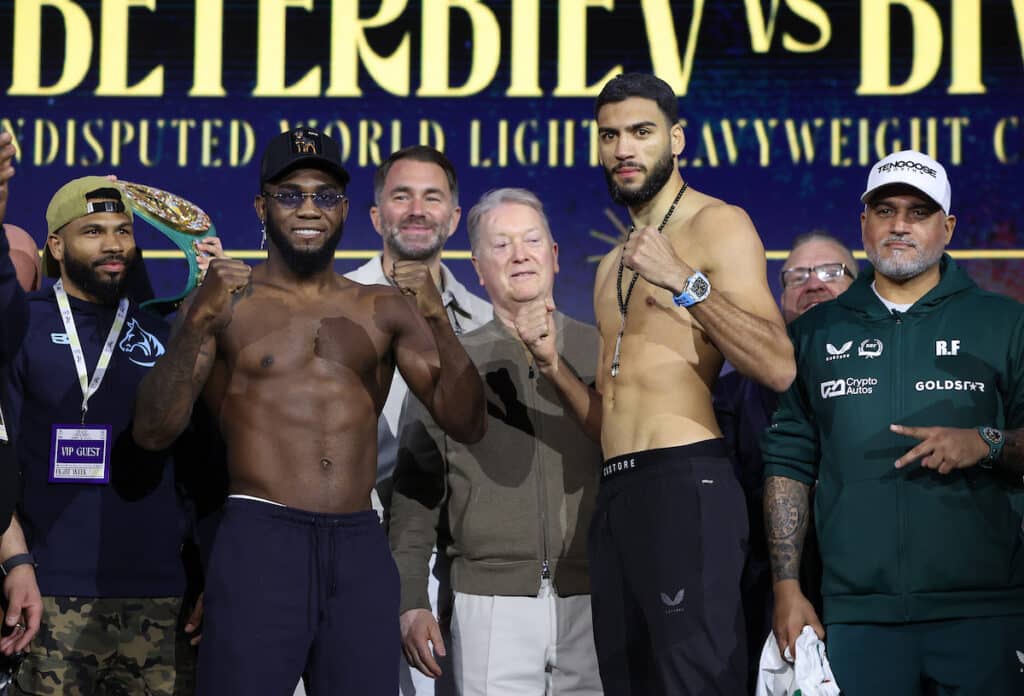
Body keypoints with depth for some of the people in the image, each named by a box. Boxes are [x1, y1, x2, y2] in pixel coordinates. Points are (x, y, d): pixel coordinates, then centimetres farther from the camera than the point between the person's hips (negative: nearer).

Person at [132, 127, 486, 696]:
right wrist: (198, 321, -17)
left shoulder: (385, 309, 12)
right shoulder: (227, 303, 5)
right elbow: (153, 432, -4)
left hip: (362, 549, 3)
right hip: (260, 542, -3)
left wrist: (438, 319, -9)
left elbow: (467, 424, 6)